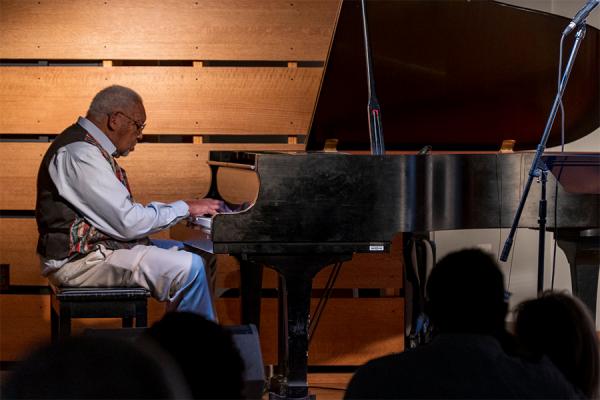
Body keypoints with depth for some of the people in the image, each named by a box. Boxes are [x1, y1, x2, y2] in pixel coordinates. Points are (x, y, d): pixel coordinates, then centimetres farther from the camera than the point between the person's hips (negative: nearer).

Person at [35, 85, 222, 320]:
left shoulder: (92, 149, 15)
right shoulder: (81, 154, -19)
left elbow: (121, 211, 17)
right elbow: (129, 223, -21)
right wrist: (185, 208, -9)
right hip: (79, 260, -11)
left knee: (202, 256, 10)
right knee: (188, 268, -22)